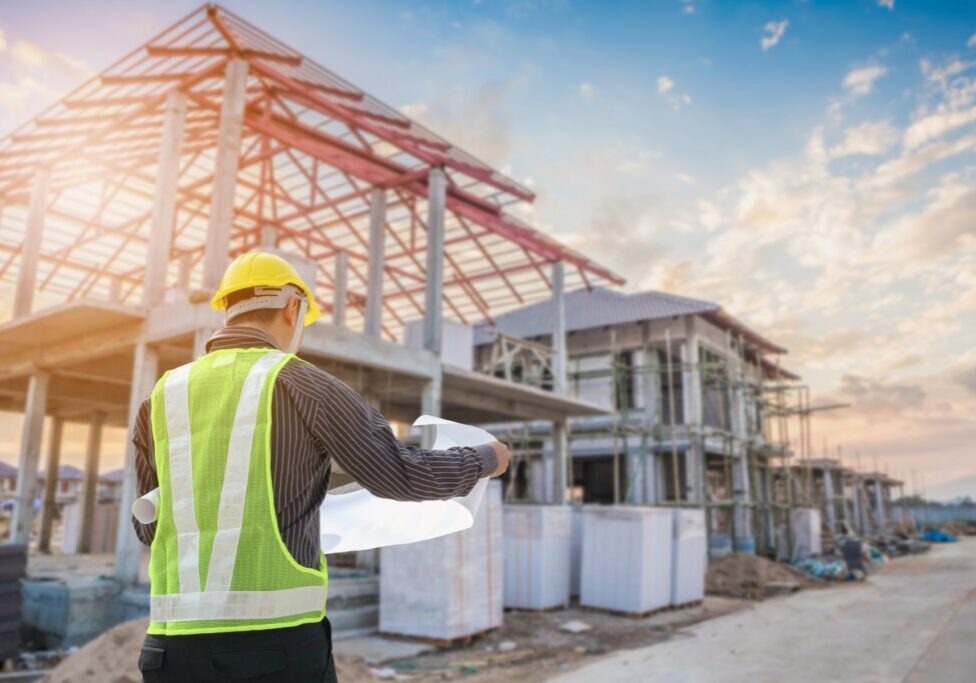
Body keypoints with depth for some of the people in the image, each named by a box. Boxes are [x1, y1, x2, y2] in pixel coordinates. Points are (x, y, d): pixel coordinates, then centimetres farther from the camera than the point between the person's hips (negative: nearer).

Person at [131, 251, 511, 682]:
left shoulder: (161, 398, 9)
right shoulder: (301, 385, -4)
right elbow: (402, 476, 0)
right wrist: (485, 460, 17)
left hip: (176, 645, 5)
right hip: (277, 639, -4)